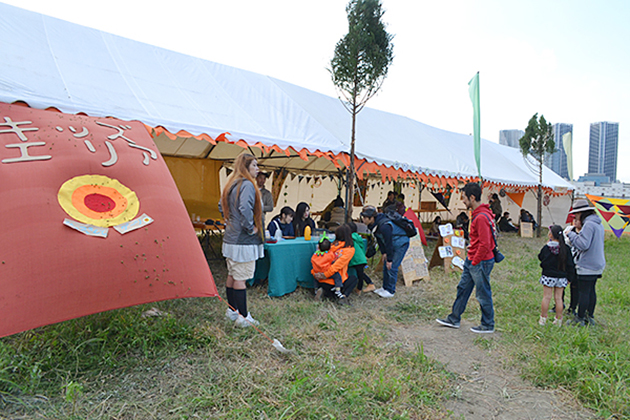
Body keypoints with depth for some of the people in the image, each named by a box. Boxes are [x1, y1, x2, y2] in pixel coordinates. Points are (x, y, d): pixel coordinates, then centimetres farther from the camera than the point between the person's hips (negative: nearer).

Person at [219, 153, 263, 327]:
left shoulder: (231, 184, 13)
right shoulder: (247, 185, -16)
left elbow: (222, 206, 24)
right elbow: (245, 208, -31)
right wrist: (251, 228, -19)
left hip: (230, 238, 10)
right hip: (243, 241, -9)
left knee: (232, 275, 16)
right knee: (240, 278, -3)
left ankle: (232, 310, 28)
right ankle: (243, 317, 5)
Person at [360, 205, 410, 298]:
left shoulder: (384, 226, -35)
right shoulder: (373, 225, -7)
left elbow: (388, 243, -28)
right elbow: (379, 240, 5)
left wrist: (389, 260, -21)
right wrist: (384, 253, 3)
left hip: (401, 243, -9)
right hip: (392, 244, 9)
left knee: (391, 267, -10)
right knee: (385, 266, 11)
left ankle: (390, 291, 2)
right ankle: (385, 287, 24)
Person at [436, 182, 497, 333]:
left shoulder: (481, 217, -23)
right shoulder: (478, 214, 10)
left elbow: (484, 244, -24)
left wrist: (475, 262, -16)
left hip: (481, 262, -10)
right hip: (471, 260, 10)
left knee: (483, 294, 5)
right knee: (462, 288, 16)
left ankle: (488, 325, 21)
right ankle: (454, 319, 26)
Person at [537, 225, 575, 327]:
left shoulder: (547, 247, -12)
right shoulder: (566, 249, -5)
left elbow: (540, 257, 6)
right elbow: (570, 265, 0)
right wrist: (569, 277, 10)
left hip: (548, 276, -2)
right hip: (561, 277, 2)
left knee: (546, 297, 5)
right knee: (558, 298, 10)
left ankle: (543, 318, 11)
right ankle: (558, 320, 17)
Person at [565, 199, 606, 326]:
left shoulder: (589, 224, -18)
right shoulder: (598, 224, 13)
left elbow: (583, 244, -24)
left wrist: (571, 234, -13)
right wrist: (578, 234, 10)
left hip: (587, 266, -9)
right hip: (597, 264, 9)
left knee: (583, 292, -1)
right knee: (591, 291, 17)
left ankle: (580, 319, 7)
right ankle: (590, 317, 26)